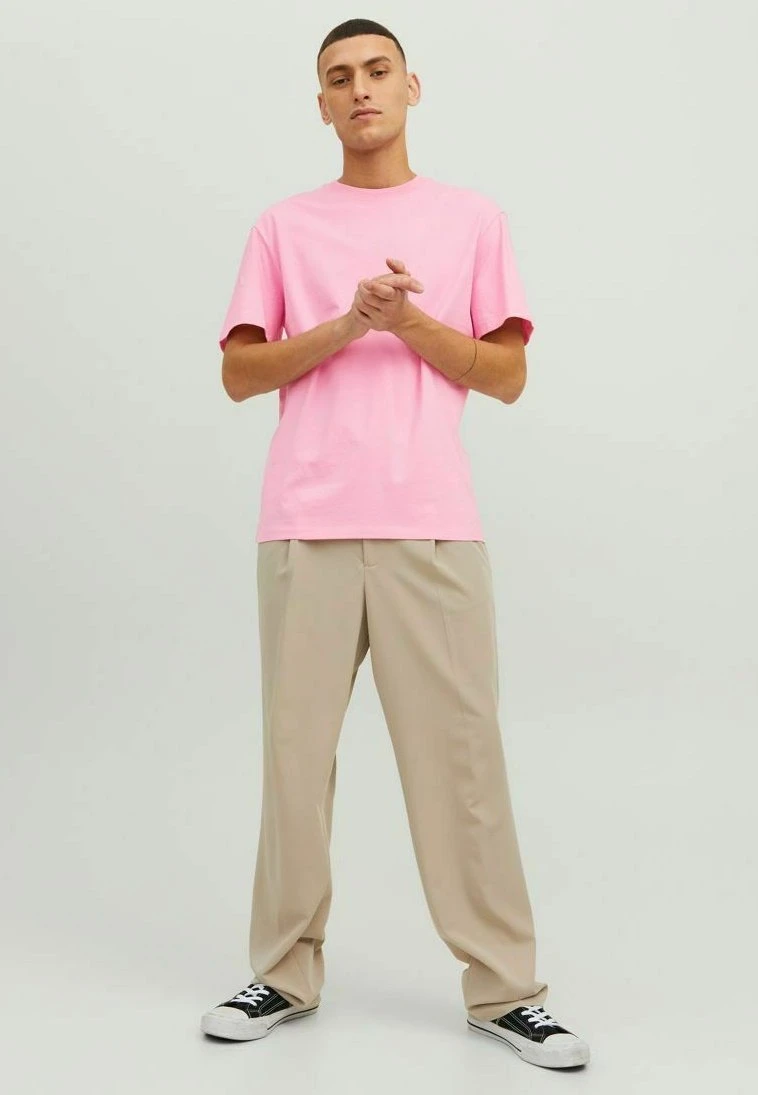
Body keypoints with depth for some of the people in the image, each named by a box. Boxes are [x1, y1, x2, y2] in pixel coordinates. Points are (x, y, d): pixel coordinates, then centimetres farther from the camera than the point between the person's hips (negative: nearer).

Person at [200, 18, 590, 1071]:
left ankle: (503, 988, 10)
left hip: (433, 524, -1)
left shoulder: (473, 219, 12)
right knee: (297, 748, 5)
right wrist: (347, 325, -8)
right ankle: (286, 972, 18)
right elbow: (239, 373, 6)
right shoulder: (283, 226, 13)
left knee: (461, 753, -1)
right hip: (307, 526, 1)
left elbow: (508, 375, 8)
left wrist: (413, 323, -7)